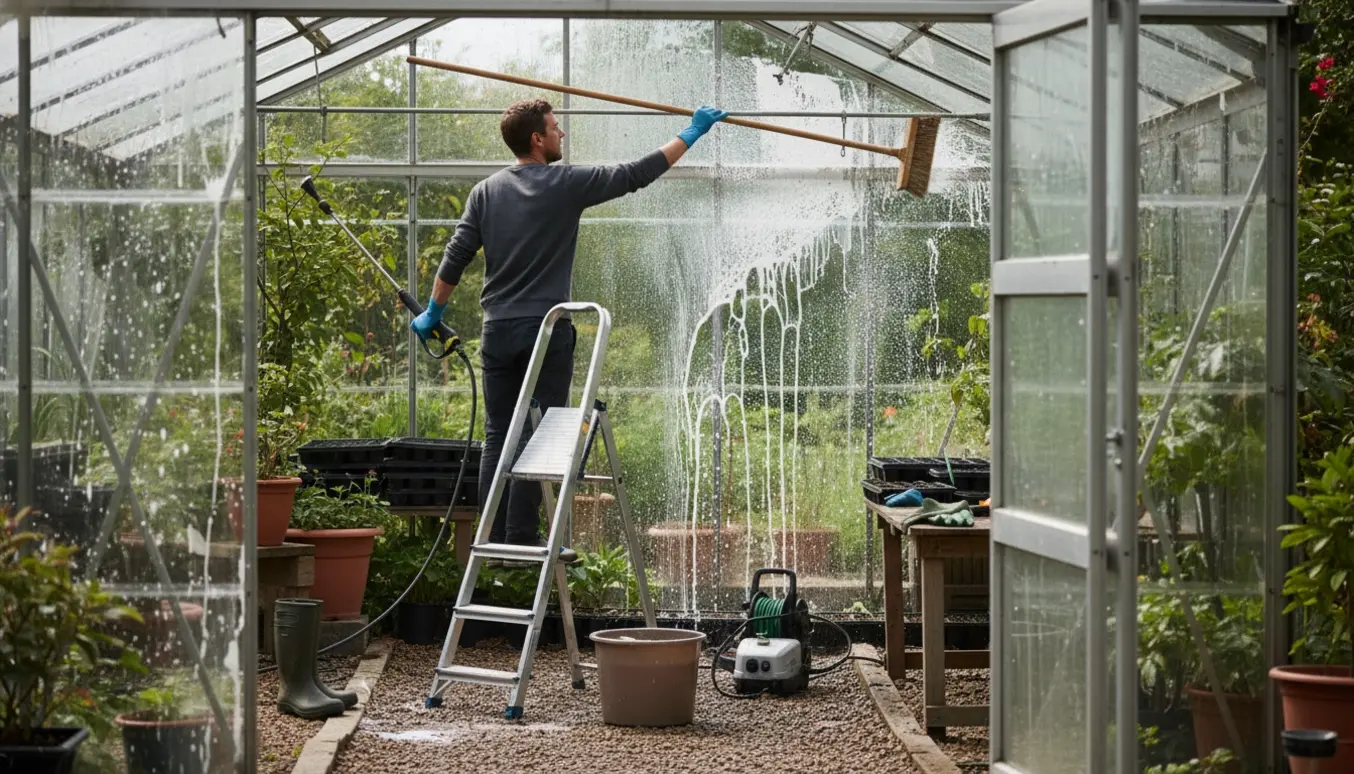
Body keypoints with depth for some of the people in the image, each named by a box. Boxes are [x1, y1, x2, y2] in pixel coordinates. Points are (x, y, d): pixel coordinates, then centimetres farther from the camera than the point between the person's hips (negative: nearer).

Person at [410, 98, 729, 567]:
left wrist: (433, 313, 17)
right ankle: (521, 540, -4)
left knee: (498, 438, 8)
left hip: (497, 331, 4)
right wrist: (691, 133, 8)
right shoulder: (567, 184, -5)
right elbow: (635, 175, -1)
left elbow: (456, 257, 5)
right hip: (547, 331, -4)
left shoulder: (486, 191, 7)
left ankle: (494, 543, 6)